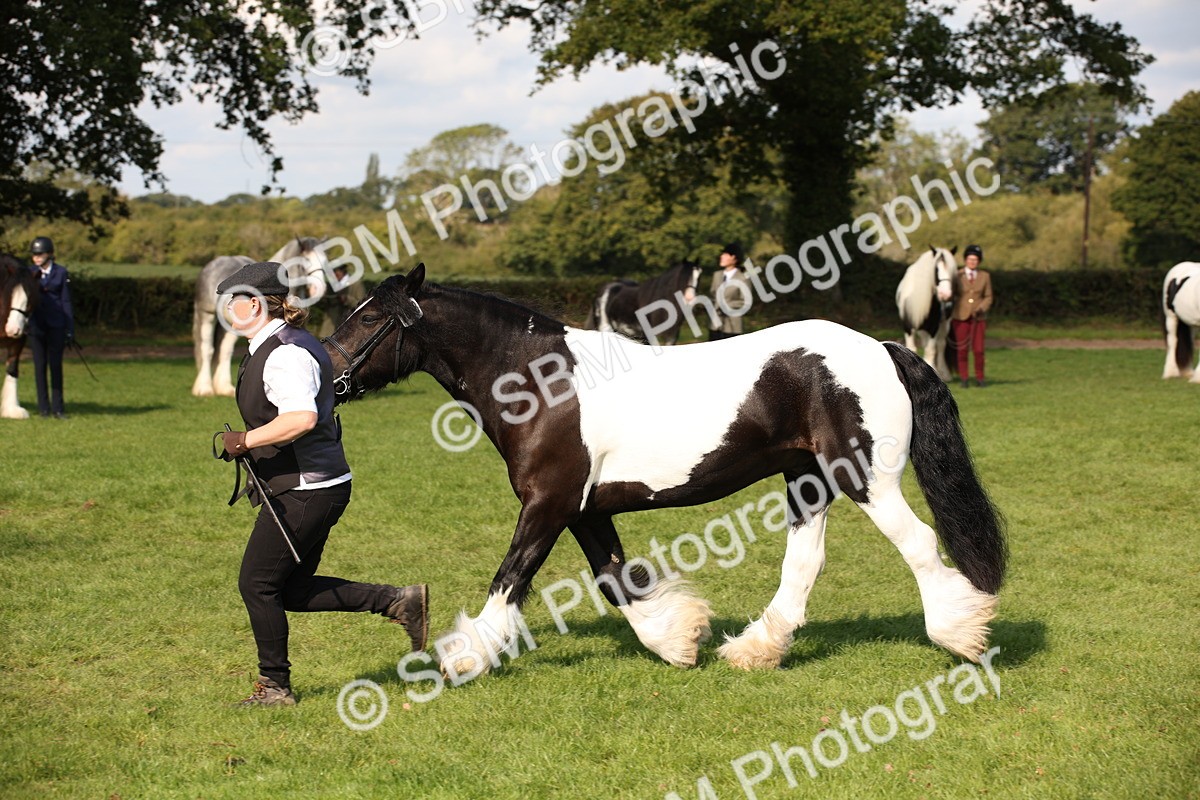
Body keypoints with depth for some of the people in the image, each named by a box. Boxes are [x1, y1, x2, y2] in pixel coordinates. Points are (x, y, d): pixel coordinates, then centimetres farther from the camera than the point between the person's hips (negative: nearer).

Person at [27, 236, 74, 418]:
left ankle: (57, 407, 6)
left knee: (56, 365, 0)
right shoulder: (31, 273, 5)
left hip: (56, 325, -2)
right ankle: (43, 407, 10)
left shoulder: (61, 272, 0)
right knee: (40, 366, 4)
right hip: (36, 325, 2)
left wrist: (70, 330, -2)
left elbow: (66, 301, 1)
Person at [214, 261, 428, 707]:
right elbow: (318, 414, 26)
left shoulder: (283, 355, -19)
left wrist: (245, 441, -24)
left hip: (304, 492, -11)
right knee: (293, 590, 14)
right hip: (315, 487, 11)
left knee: (257, 583, 0)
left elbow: (302, 418, -35)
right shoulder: (287, 344, 14)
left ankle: (275, 685, 13)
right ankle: (399, 601, 13)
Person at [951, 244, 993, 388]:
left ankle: (979, 377, 10)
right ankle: (964, 378, 10)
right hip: (961, 316, -1)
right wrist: (948, 316, 2)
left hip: (978, 318, 1)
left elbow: (988, 297, 5)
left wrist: (981, 309, -11)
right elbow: (951, 295, 6)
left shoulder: (985, 276, 4)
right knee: (962, 349, 1)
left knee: (978, 350, -4)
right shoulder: (957, 276, 1)